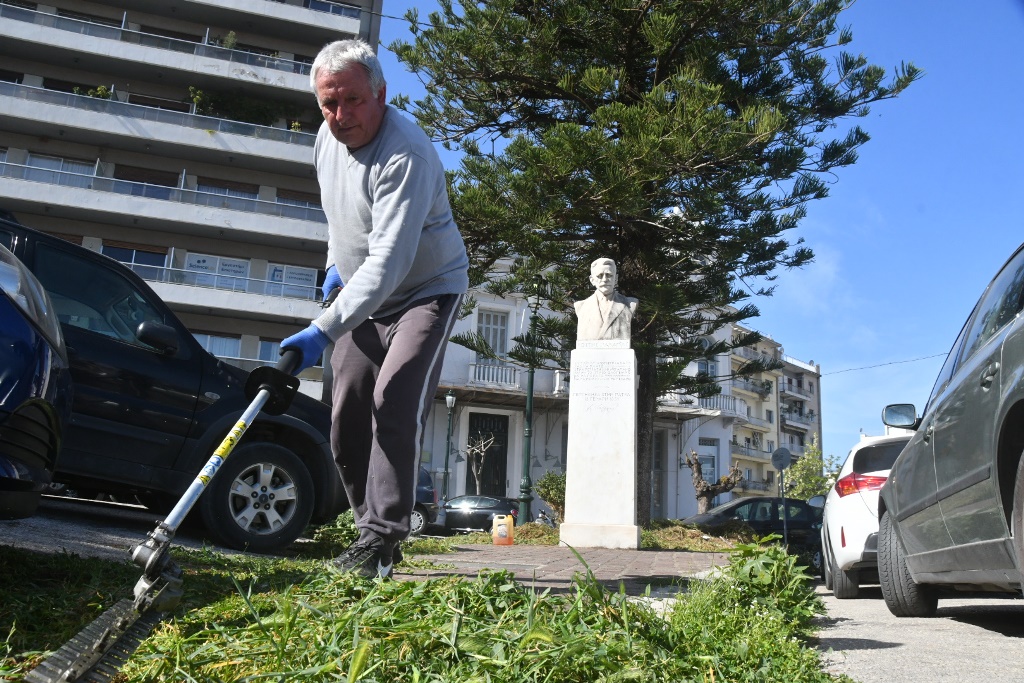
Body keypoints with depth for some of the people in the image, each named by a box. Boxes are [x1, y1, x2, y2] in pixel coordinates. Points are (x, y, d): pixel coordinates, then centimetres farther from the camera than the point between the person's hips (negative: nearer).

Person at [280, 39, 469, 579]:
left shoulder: (407, 155, -29)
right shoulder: (328, 139, -1)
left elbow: (388, 262, -39)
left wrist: (324, 331, -45)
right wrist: (335, 263, 12)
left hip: (427, 290, -8)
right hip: (362, 299, 8)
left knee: (395, 403, -25)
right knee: (347, 422, 3)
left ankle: (381, 539, -17)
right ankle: (373, 530, 15)